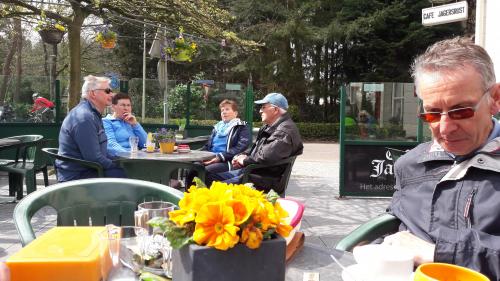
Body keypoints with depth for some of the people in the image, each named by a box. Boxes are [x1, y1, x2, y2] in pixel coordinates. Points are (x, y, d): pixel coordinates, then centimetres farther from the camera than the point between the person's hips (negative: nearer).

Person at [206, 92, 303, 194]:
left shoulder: (286, 130, -17)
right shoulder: (268, 127, 19)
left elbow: (268, 157, -30)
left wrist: (245, 160, -13)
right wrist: (241, 156, 6)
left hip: (265, 180, -11)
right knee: (208, 177, 4)